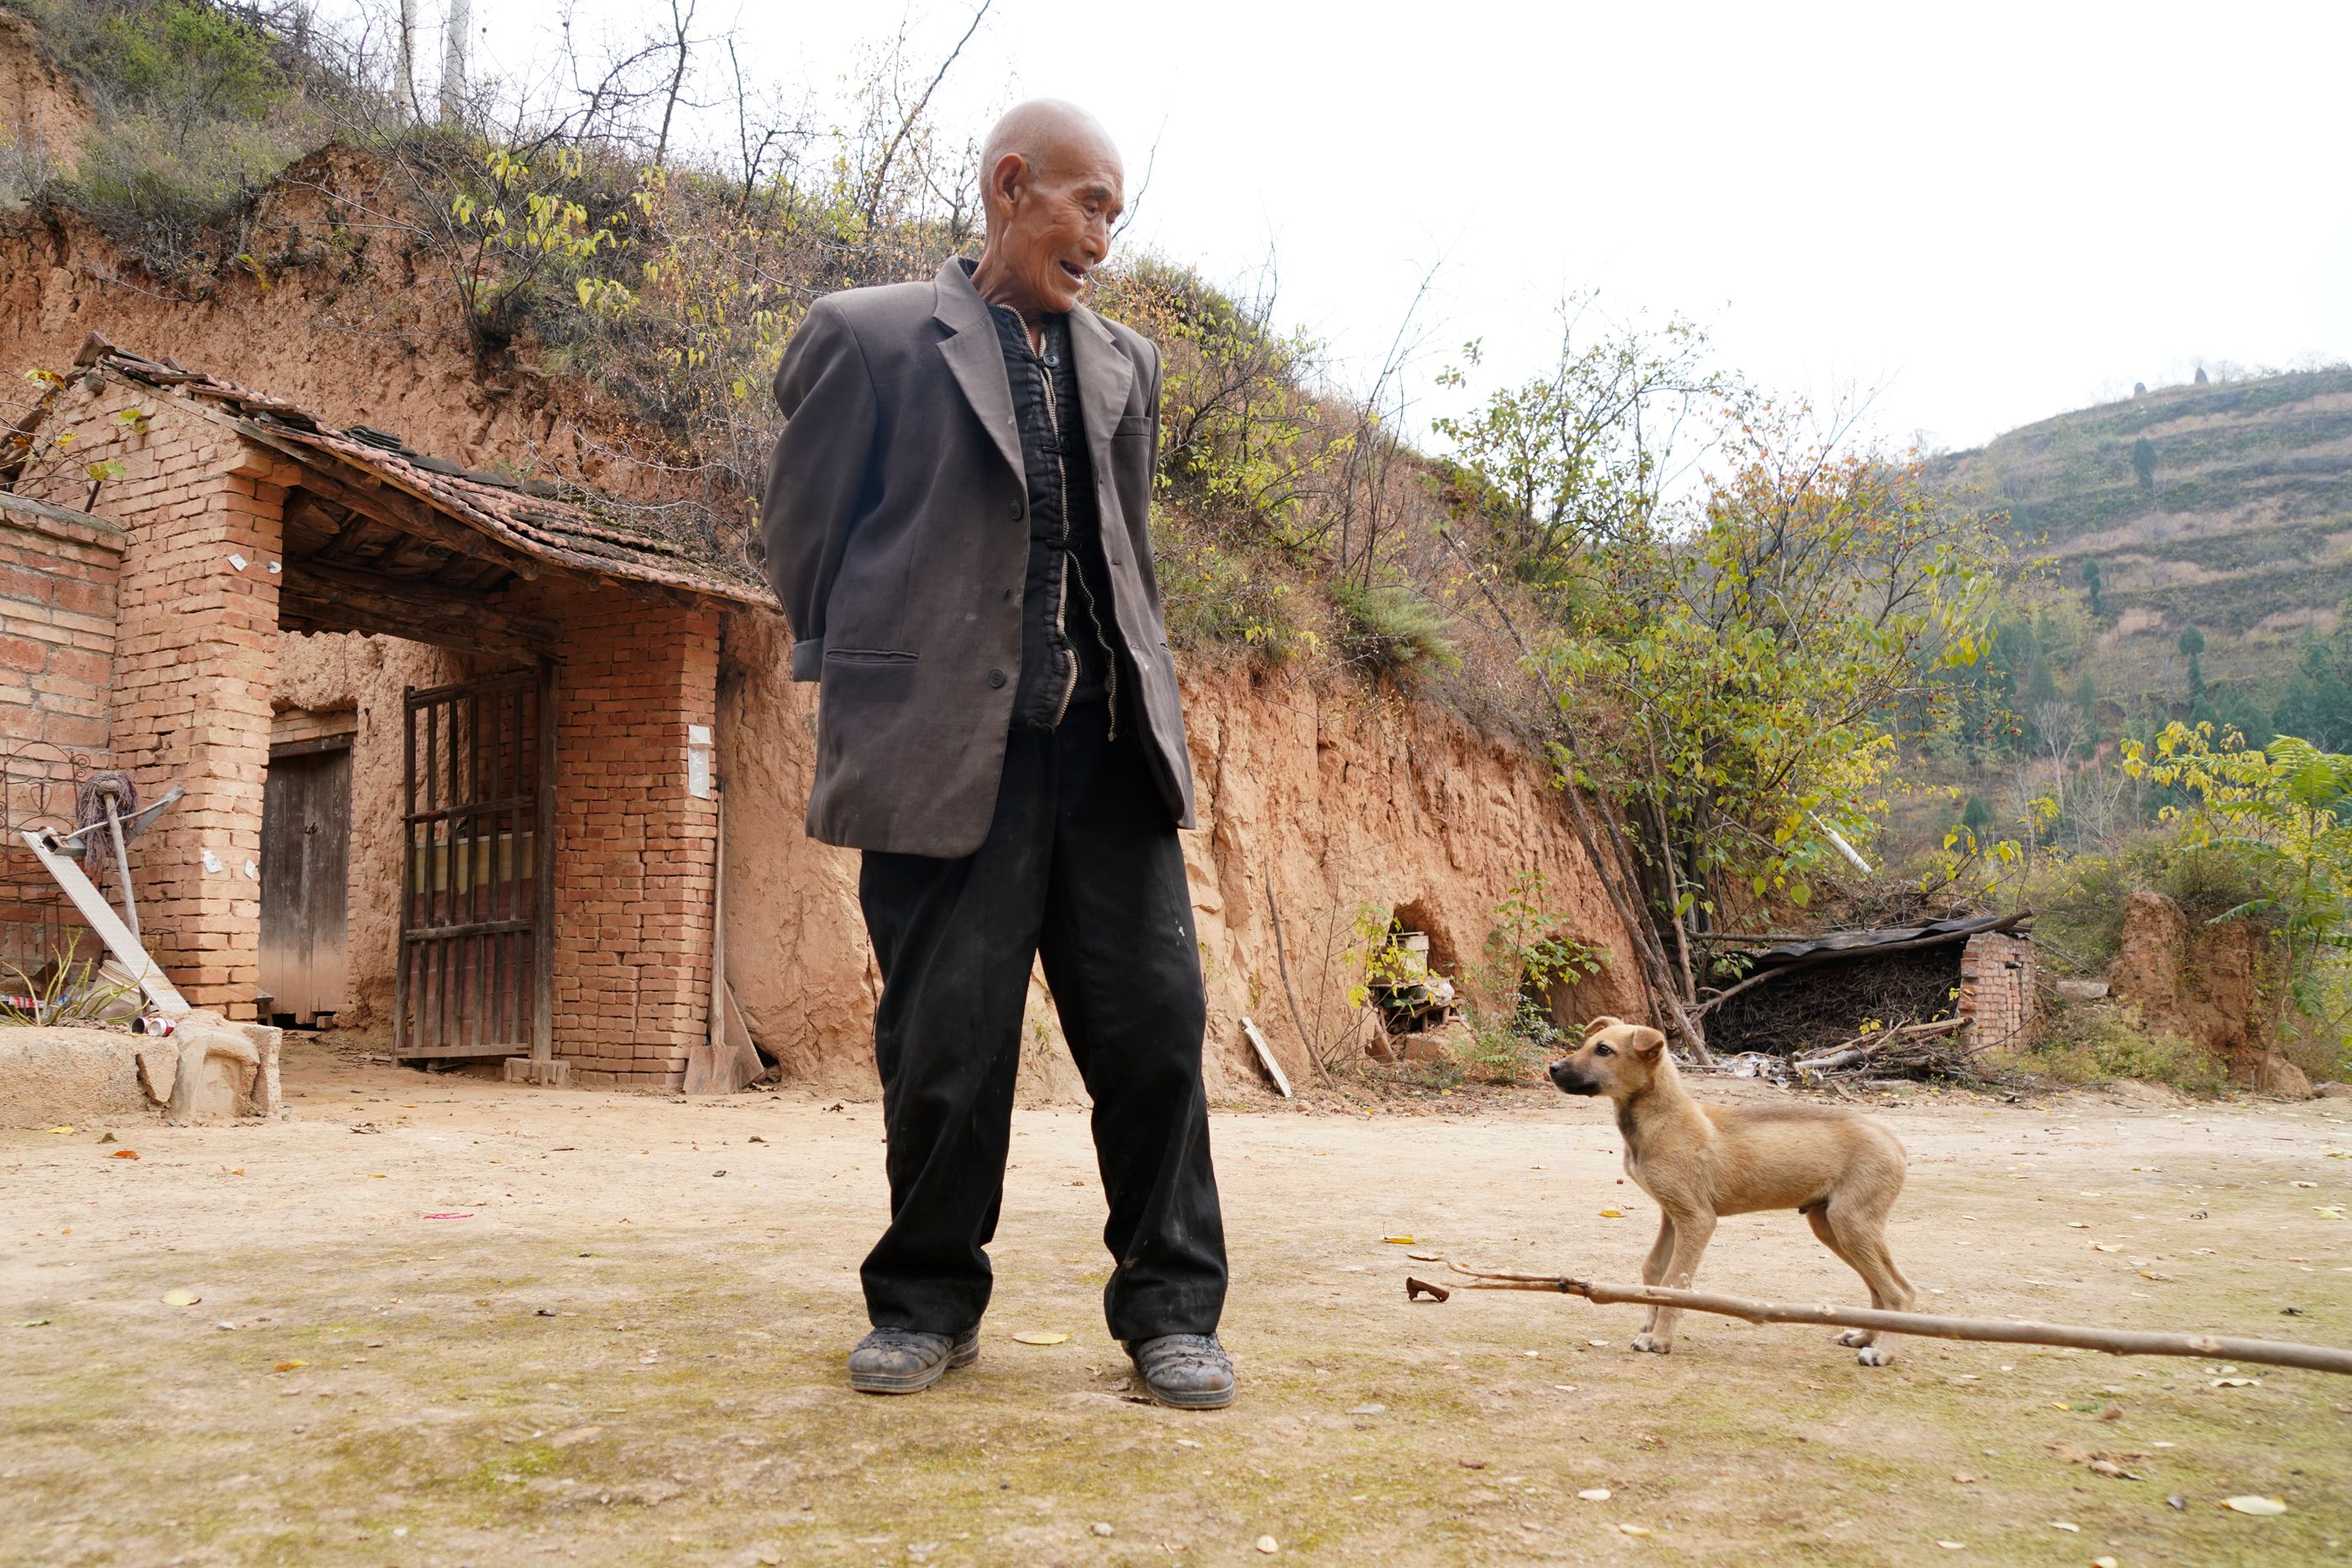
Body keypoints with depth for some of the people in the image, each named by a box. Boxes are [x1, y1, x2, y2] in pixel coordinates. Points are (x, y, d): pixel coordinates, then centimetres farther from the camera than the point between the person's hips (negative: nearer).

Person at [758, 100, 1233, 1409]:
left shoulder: (1125, 363, 18)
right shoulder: (868, 338, 3)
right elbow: (804, 530, 7)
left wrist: (1150, 701, 15)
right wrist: (878, 688, 10)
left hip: (1109, 755, 4)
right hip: (949, 750, -4)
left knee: (1156, 1023, 1)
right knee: (944, 1043, 2)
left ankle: (1170, 1308, 14)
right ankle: (928, 1302, 21)